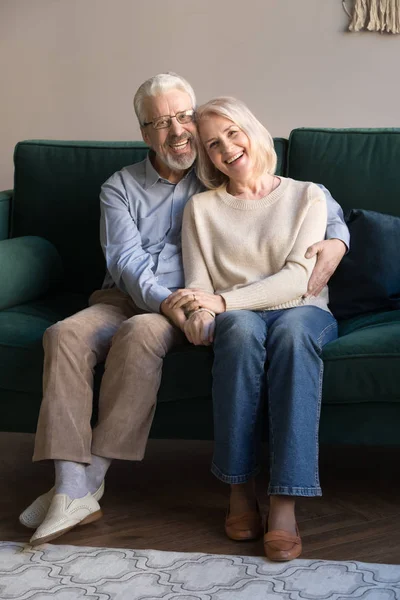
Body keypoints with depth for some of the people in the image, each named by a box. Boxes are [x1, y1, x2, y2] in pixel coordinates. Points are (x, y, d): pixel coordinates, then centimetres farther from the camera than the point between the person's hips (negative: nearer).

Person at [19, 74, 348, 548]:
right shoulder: (120, 188, 12)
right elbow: (126, 260, -4)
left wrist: (336, 238, -9)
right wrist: (165, 301, -24)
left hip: (189, 303, -2)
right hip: (124, 298, 2)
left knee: (141, 332, -36)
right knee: (66, 334, -29)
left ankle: (91, 479, -29)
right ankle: (71, 491, -33)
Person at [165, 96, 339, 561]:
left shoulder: (307, 196, 6)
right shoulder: (201, 208, 12)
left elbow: (298, 278, -7)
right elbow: (199, 284, 2)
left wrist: (224, 301, -20)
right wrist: (199, 314, -23)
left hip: (301, 311, 0)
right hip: (237, 316, 1)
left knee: (292, 329, -38)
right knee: (242, 327, -37)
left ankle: (284, 502, -40)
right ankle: (240, 488, -29)